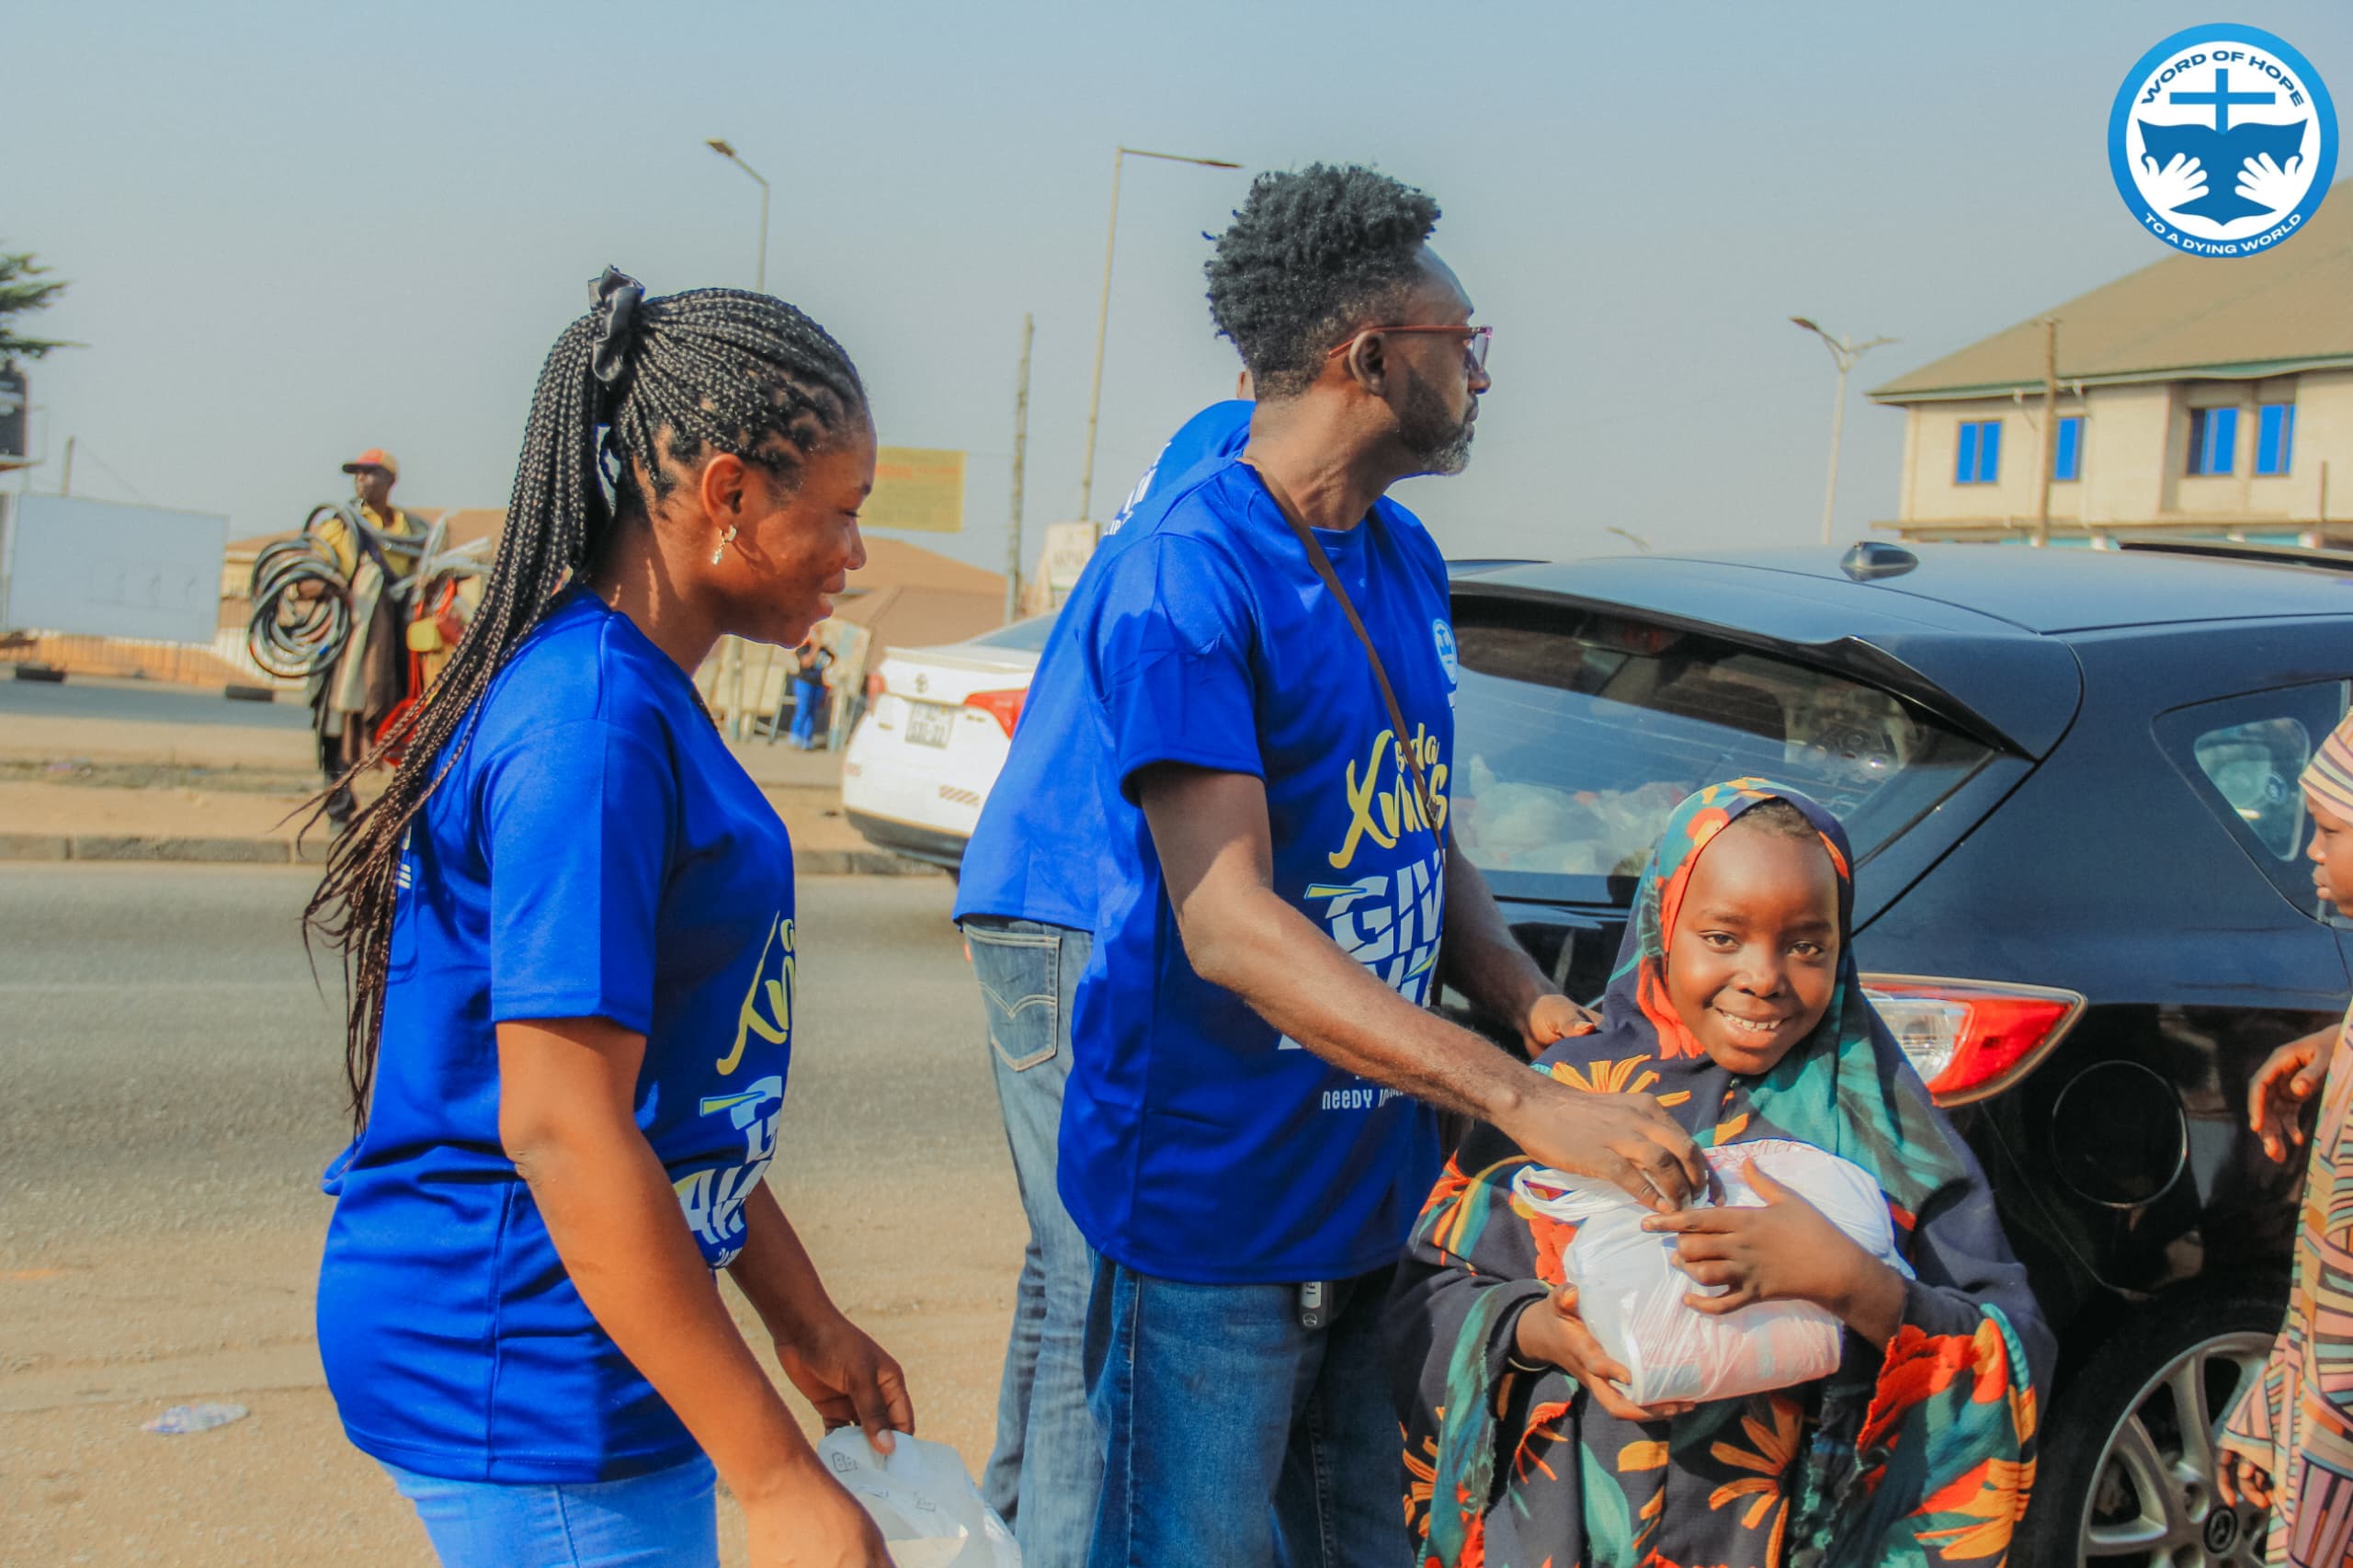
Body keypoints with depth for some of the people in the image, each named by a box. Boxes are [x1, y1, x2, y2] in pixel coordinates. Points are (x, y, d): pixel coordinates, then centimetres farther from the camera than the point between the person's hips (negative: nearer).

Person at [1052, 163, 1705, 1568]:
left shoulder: (1405, 559, 11)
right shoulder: (1187, 574, -18)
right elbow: (1227, 924, -26)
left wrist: (1537, 1007, -2)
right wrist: (1527, 1102, -30)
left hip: (1374, 1192, 8)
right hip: (1214, 1219, -8)